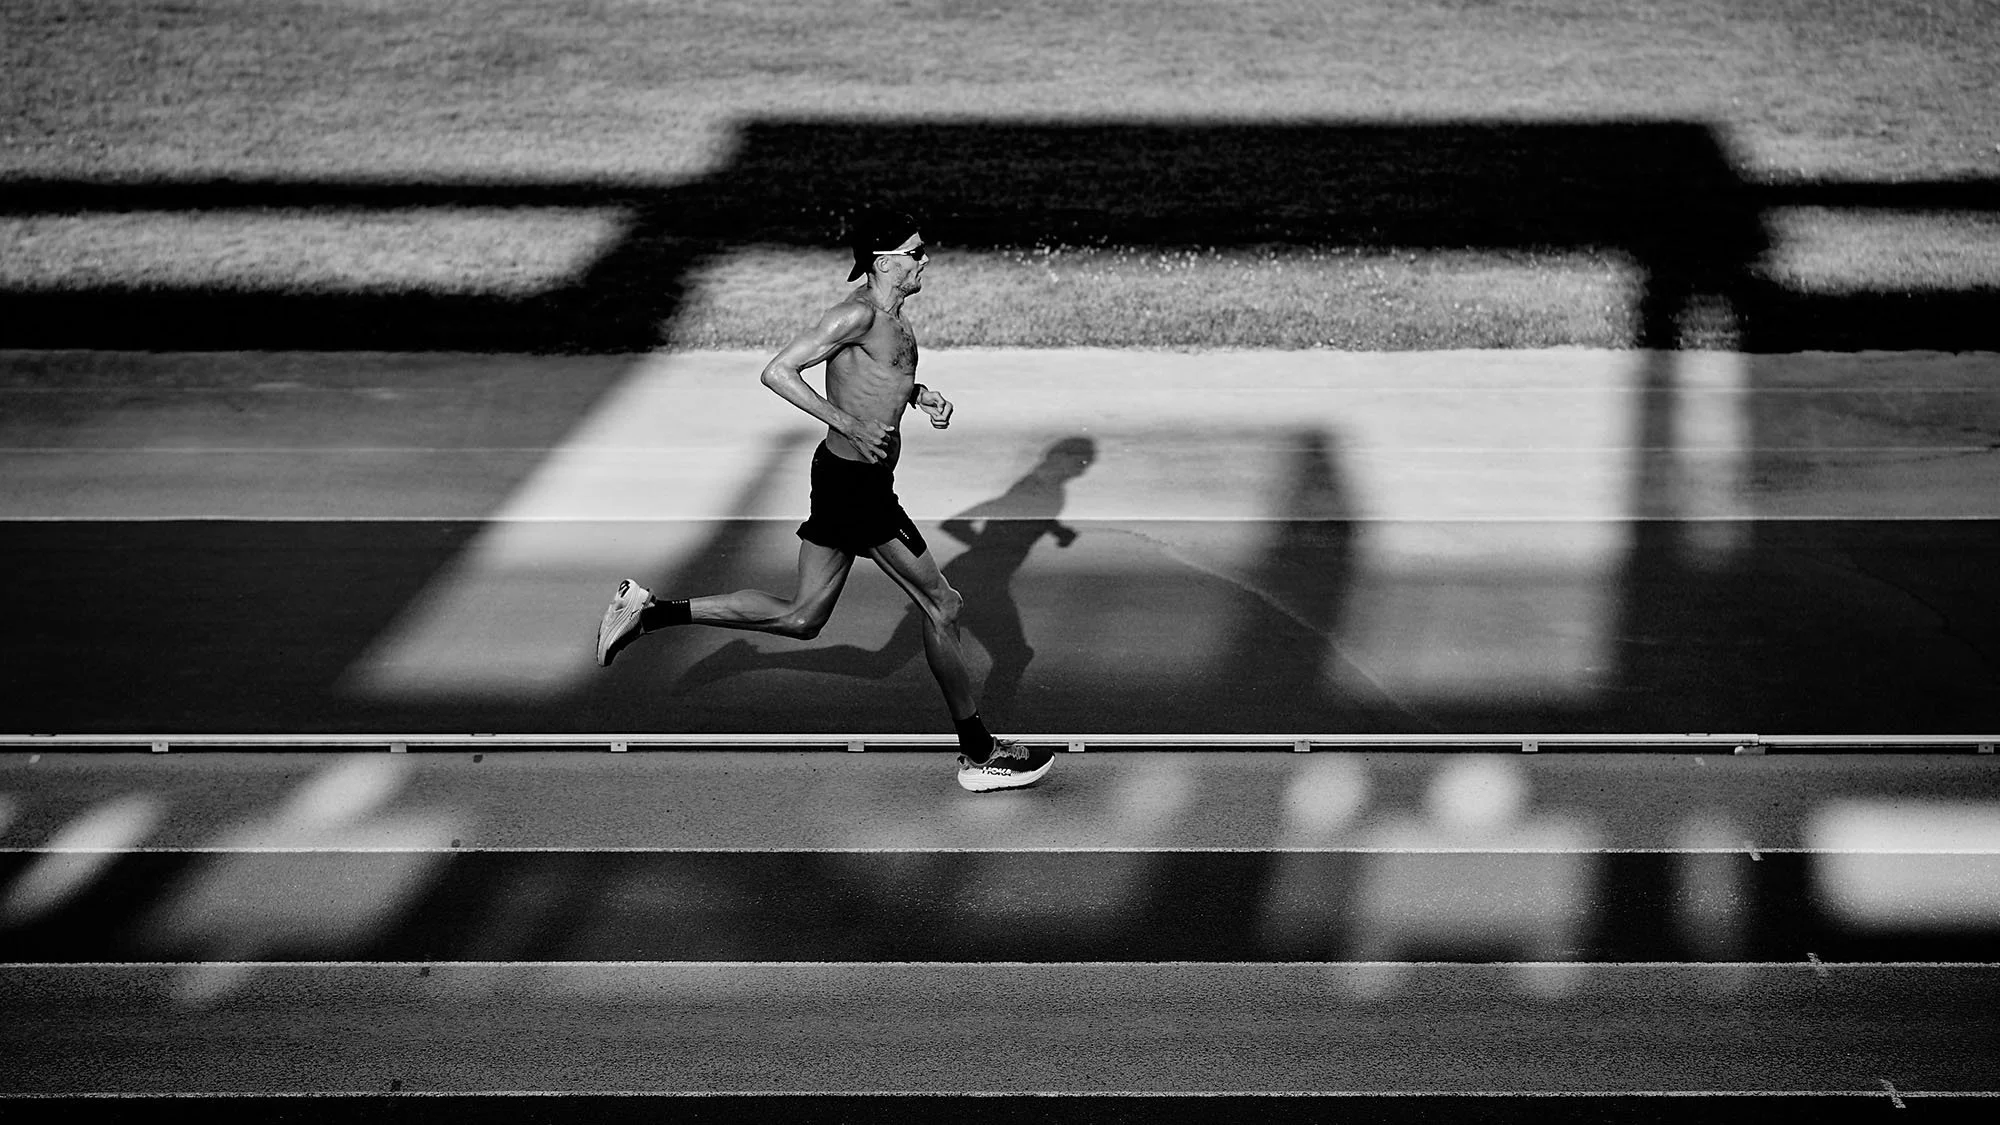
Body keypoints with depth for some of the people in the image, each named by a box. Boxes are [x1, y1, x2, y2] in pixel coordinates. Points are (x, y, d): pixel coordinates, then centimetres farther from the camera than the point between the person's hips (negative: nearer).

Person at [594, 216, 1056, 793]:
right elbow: (778, 372, -21)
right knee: (941, 608, 0)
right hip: (855, 480, -10)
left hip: (845, 476, 10)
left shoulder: (887, 314, 13)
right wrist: (852, 426, -25)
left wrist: (918, 393, 11)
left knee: (801, 618, 15)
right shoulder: (857, 314, -17)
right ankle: (979, 755, 10)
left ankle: (650, 610, 19)